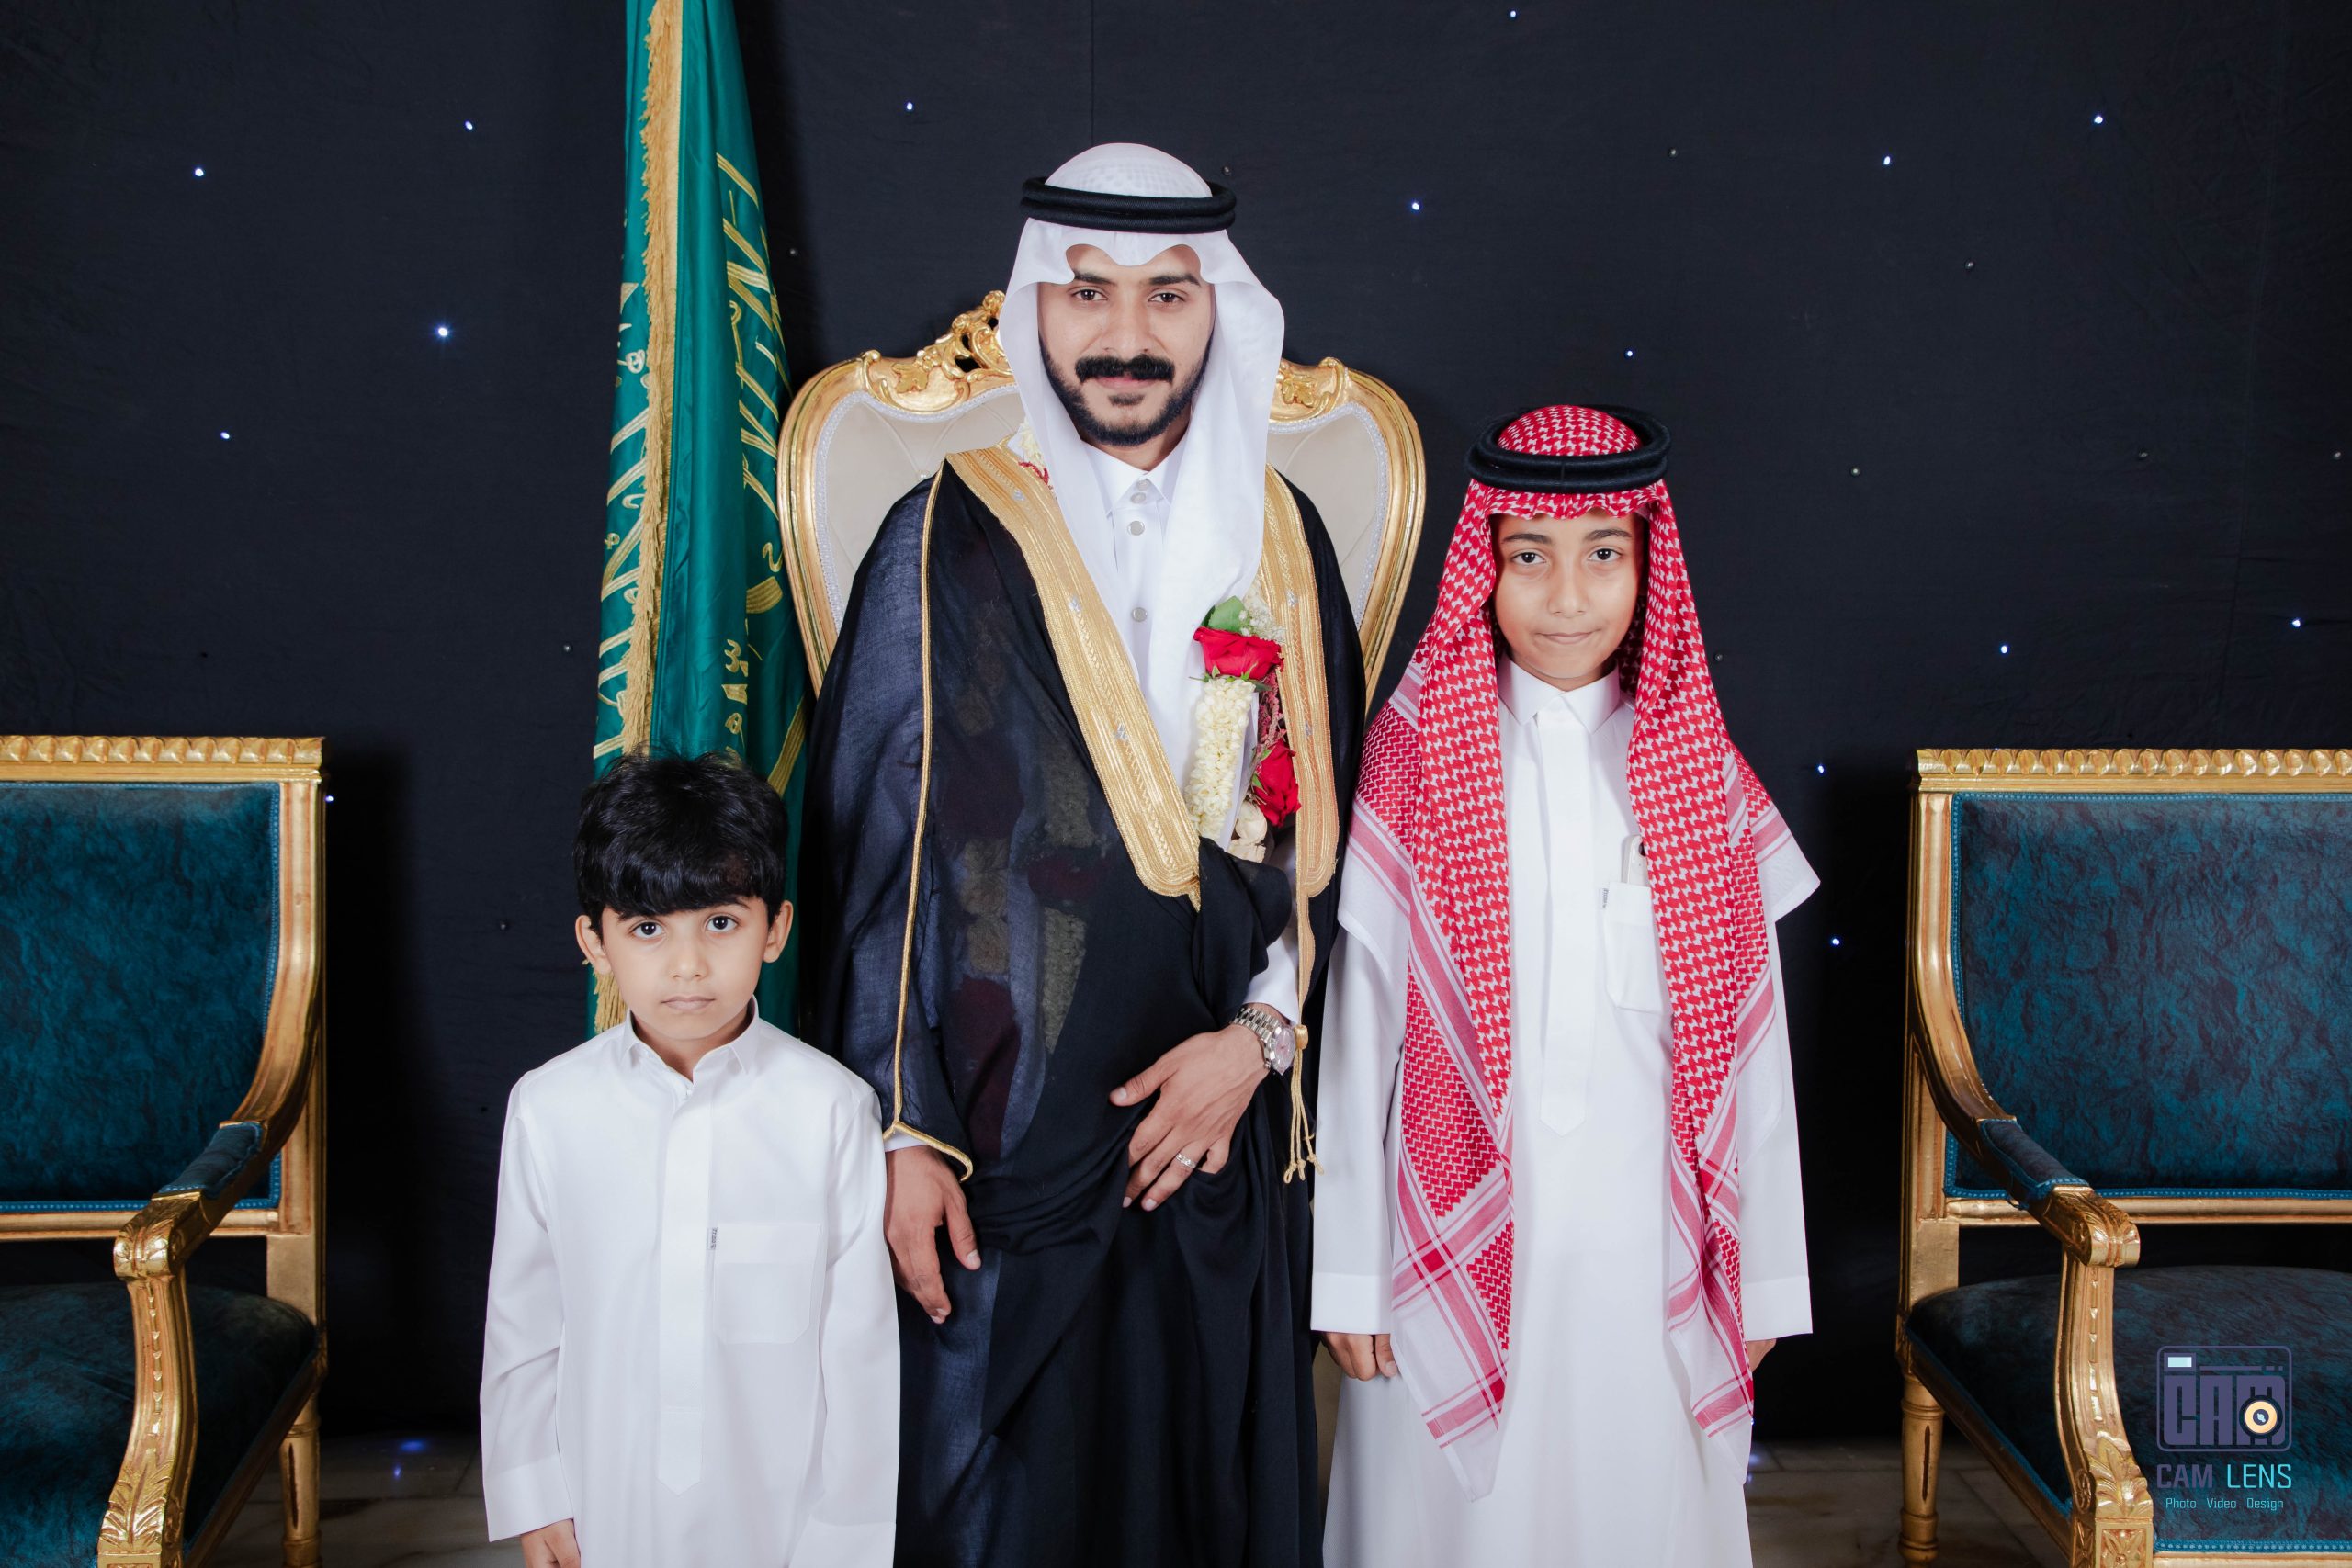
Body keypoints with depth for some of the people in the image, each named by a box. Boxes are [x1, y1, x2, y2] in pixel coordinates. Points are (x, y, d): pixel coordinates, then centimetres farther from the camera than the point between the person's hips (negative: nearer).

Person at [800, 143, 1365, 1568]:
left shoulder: (1284, 540, 6)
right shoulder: (950, 541, -3)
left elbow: (1330, 825, 8)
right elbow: (874, 853, -4)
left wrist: (1260, 1035, -6)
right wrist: (903, 1133, -8)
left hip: (1223, 1136, 3)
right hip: (1003, 1146, -3)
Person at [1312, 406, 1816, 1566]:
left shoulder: (1700, 775, 2)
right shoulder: (1416, 756, -4)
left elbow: (1748, 1045, 5)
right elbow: (1356, 1027, -3)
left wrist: (1762, 1280, 5)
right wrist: (1348, 1276, -3)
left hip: (1645, 1241, 2)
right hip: (1466, 1239, -2)